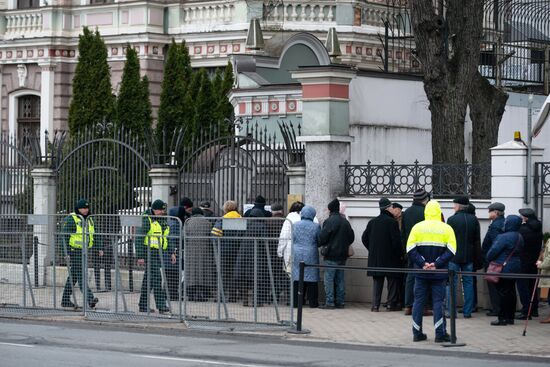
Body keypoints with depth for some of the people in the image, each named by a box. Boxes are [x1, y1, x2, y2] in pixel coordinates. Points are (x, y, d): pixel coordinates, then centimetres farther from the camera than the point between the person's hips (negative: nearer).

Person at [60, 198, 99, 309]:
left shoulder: (89, 220, 14)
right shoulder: (71, 220, -10)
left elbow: (91, 237, 21)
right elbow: (65, 237, -13)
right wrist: (66, 254, -18)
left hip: (84, 252, 8)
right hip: (74, 251, -8)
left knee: (73, 276, 12)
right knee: (80, 276, -13)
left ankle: (65, 300, 18)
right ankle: (89, 299, -22)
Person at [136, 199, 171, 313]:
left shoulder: (164, 221, 15)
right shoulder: (147, 220, -10)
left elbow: (167, 238, 23)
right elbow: (139, 238, -12)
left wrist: (171, 252, 12)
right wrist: (140, 256, -17)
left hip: (159, 253, 8)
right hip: (149, 252, -8)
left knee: (148, 280, 11)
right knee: (156, 278, -13)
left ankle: (143, 305, 16)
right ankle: (161, 305, -16)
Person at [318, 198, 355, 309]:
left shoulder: (329, 221, -12)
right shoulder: (345, 222, 11)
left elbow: (323, 237, -14)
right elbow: (351, 237, 15)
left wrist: (320, 245, 5)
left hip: (331, 255, -7)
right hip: (342, 255, 7)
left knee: (329, 279, -4)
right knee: (340, 279, 12)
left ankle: (329, 302, -7)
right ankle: (340, 301, 13)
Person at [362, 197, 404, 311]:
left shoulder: (372, 222, 5)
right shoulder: (392, 222, -11)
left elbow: (364, 238, 9)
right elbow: (396, 240, -14)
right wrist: (400, 254, -2)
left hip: (375, 257, 5)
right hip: (390, 257, -5)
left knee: (377, 281, 8)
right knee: (392, 281, 6)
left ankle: (375, 305, 3)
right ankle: (392, 303, 6)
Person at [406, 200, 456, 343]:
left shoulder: (417, 227, 1)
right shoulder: (446, 229, -1)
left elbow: (410, 249, -6)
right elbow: (451, 251, -9)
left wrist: (423, 264, -9)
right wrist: (436, 264, -12)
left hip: (421, 272, 1)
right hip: (439, 273, -1)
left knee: (418, 301, 9)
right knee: (438, 301, 2)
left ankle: (417, 333, 10)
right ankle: (440, 334, -1)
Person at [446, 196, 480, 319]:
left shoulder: (452, 219, -10)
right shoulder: (474, 220, 3)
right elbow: (477, 239, 7)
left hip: (454, 256, -4)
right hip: (469, 257, 4)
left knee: (451, 282, 1)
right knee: (468, 282, 9)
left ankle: (451, 311, -1)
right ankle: (468, 311, 8)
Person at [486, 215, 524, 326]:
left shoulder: (504, 237, -20)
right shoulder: (519, 237, 8)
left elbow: (493, 251, -18)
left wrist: (488, 259, 3)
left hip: (504, 268, -8)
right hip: (515, 267, 8)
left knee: (503, 293, -4)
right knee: (511, 292, 12)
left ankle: (502, 318, -3)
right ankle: (510, 317, 16)